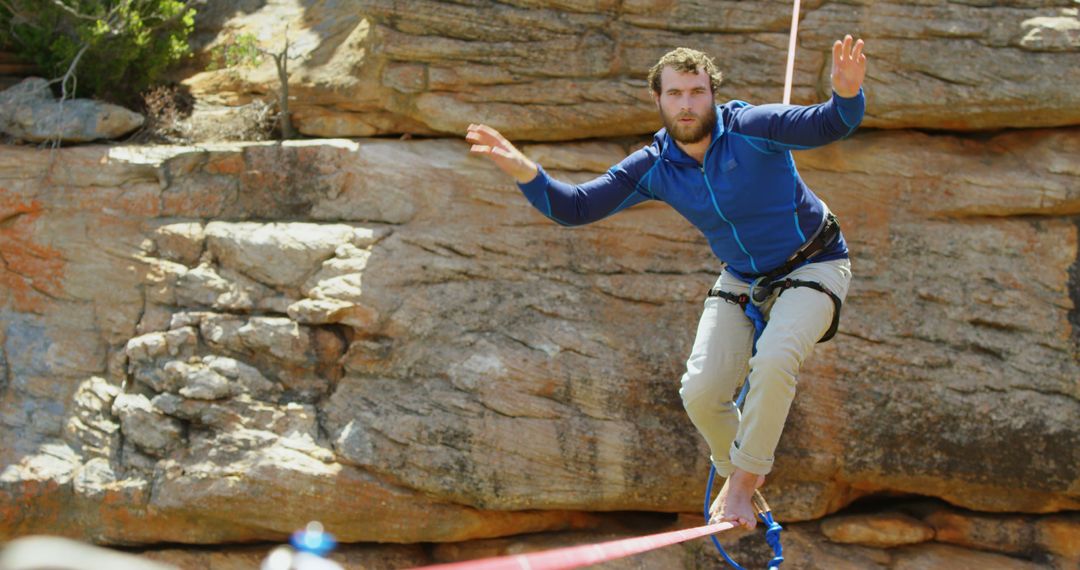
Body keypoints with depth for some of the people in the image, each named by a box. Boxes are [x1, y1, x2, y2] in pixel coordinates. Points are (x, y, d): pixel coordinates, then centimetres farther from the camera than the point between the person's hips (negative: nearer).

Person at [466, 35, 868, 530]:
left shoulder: (750, 128, -24)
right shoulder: (652, 169, -10)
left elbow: (826, 126, -38)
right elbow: (575, 208, -12)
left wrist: (846, 94, -62)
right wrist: (525, 172, -30)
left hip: (813, 266, -5)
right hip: (741, 280, 5)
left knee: (772, 359, -33)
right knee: (700, 392, -10)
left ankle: (742, 482, -13)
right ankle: (740, 468, 23)